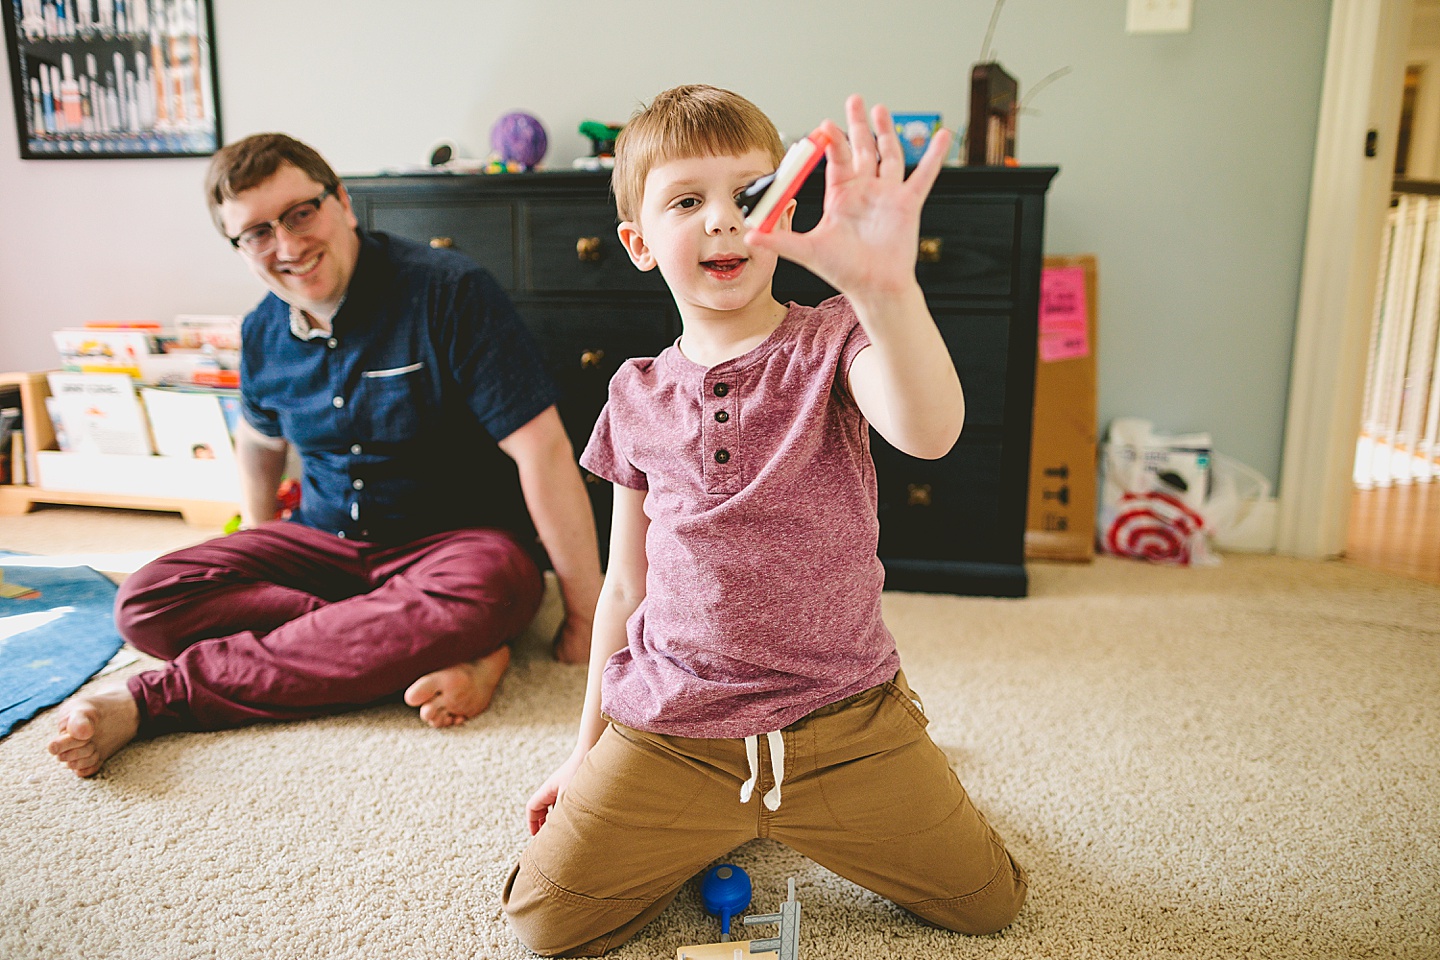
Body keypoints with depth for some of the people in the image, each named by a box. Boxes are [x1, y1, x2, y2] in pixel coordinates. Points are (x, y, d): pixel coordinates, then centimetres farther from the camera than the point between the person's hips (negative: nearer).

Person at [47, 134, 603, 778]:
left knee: (479, 594, -40)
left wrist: (586, 620, -21)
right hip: (322, 542, 5)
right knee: (145, 604, -16)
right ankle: (450, 657, -26)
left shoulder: (448, 291, -18)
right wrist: (258, 539, 24)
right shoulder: (263, 333, 3)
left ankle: (156, 699, -27)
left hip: (456, 539, -5)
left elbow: (542, 451, -22)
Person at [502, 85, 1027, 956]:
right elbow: (625, 588, 9)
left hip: (838, 716, -1)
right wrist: (588, 750, 12)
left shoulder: (833, 343, -7)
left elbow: (929, 433, -31)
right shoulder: (638, 398, 1)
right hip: (666, 734, 2)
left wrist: (887, 284, -49)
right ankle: (709, 829, 24)